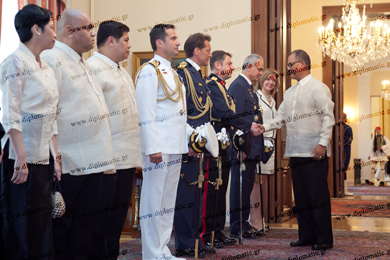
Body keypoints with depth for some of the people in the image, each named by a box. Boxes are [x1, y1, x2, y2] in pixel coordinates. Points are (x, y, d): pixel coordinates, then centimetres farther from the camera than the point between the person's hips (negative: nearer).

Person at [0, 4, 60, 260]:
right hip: (22, 157, -8)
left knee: (41, 226, 9)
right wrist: (21, 158, -20)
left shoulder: (47, 69, 16)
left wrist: (56, 158, 12)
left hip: (44, 158, 8)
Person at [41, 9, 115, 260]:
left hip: (91, 161, 9)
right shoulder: (52, 60, -12)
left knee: (85, 222, 14)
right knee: (60, 223, 0)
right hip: (67, 163, -9)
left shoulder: (83, 64, 19)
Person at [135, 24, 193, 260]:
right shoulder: (149, 72, -10)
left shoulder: (172, 73, 19)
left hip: (175, 148, 9)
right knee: (154, 201, -3)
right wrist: (153, 148, -21)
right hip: (158, 149, -9)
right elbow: (146, 115, -16)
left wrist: (190, 134, 13)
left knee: (168, 202, 13)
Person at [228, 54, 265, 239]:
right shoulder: (237, 86, -11)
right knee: (240, 186, -5)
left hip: (251, 147, 10)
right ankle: (237, 227, 0)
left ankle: (244, 223, 19)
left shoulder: (249, 87, 19)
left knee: (247, 185, 13)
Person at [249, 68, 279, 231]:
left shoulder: (272, 101, 21)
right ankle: (255, 222, -8)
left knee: (264, 180, 7)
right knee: (256, 181, -9)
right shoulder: (254, 96, -4)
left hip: (269, 143, 8)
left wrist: (272, 140, 18)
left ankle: (261, 219, 10)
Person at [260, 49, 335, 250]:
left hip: (314, 152, -7)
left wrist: (323, 143, -17)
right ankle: (307, 236, 17)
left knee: (318, 195, -5)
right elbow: (281, 118, 17)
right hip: (296, 151, 7)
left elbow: (328, 117, -9)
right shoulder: (289, 93, 19)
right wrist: (264, 127, 0)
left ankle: (324, 239, 0)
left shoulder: (318, 88, -3)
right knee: (301, 196, 9)